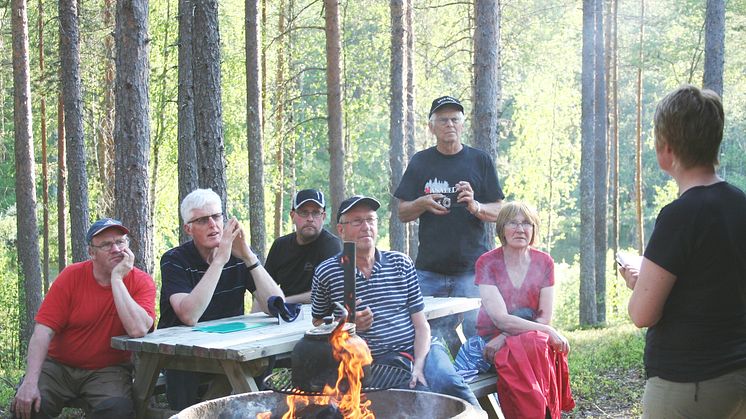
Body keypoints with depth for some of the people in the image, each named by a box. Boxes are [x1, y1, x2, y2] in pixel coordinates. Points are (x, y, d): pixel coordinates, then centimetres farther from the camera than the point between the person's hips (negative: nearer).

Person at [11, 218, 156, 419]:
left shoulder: (141, 282, -7)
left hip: (108, 370, -1)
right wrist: (30, 381, -24)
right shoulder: (71, 276, -4)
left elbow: (138, 329, -25)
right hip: (59, 365, 1)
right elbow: (44, 330, -11)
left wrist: (116, 278, -22)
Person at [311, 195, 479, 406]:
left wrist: (419, 365, -9)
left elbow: (421, 324, 8)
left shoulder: (401, 263, 12)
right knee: (425, 395, -30)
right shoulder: (326, 273, 5)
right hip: (376, 361, -2)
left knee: (450, 385, -29)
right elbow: (318, 323, 17)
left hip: (419, 350, 3)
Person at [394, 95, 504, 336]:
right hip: (429, 268, 1)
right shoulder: (420, 162, 11)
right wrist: (423, 203, -10)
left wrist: (475, 207, -14)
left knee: (477, 332, -7)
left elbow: (498, 213, 7)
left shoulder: (480, 161, 8)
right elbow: (403, 214, 11)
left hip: (472, 267, -1)